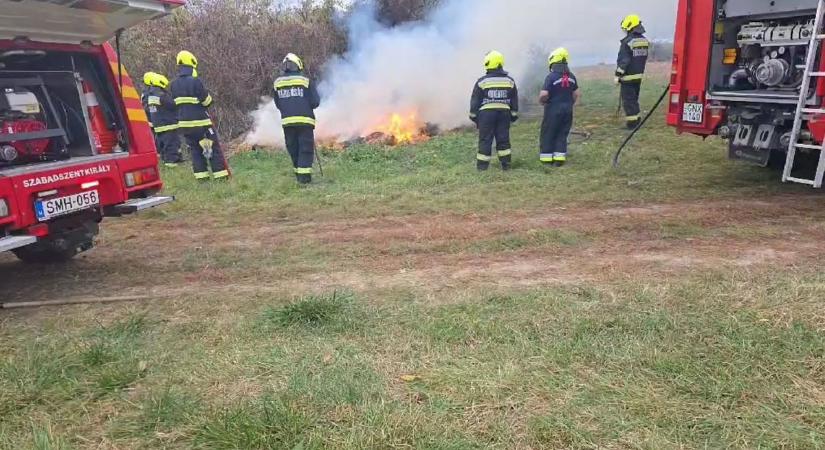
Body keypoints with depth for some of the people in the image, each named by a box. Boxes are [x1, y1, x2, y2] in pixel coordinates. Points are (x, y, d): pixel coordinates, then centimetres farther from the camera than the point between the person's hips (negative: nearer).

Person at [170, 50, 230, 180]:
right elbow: (207, 101, -13)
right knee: (214, 147, 2)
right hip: (200, 122, -6)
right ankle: (221, 175, 1)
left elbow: (176, 102, 14)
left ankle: (201, 176, 10)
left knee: (195, 149, 13)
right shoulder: (195, 81, -17)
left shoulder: (174, 84, 6)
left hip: (184, 123, 6)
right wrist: (206, 94, 8)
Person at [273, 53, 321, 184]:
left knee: (293, 148, 14)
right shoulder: (305, 80, -5)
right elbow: (315, 102, -6)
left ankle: (298, 174, 21)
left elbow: (277, 104, 12)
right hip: (304, 120, -4)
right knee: (306, 148, 1)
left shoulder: (277, 82, 6)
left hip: (287, 121, 4)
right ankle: (304, 176, -6)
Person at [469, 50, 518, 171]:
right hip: (504, 113, 3)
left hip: (486, 113, -3)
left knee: (485, 140, 2)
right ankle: (506, 164, 11)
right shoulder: (510, 81, 6)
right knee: (503, 139, 9)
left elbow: (475, 101, -2)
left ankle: (482, 165, 4)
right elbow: (514, 101, 11)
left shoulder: (482, 82, -5)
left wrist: (473, 115, 6)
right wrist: (514, 115, 17)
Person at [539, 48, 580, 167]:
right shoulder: (571, 77, 4)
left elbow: (544, 94, -22)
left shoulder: (551, 77, -16)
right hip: (567, 110, 5)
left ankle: (547, 160, 9)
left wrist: (541, 101, -2)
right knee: (562, 134, 12)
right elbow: (576, 94, 10)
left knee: (548, 135, 6)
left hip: (553, 109, -5)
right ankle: (559, 159, 10)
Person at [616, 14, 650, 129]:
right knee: (634, 98, 19)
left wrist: (618, 75, -13)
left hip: (628, 76, -8)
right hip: (639, 75, 8)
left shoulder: (627, 42, -17)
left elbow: (623, 60, -18)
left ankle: (632, 123, -2)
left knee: (628, 100, -2)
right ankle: (636, 119, 25)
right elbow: (644, 59, 15)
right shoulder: (645, 41, 8)